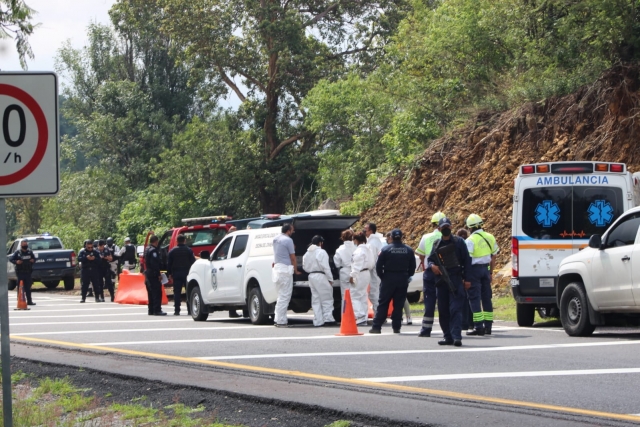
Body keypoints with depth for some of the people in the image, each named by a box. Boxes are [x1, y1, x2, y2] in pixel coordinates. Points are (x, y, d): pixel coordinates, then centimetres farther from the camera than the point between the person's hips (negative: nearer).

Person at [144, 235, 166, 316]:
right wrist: (158, 274, -19)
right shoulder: (153, 250, -15)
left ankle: (151, 310, 14)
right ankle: (157, 310, -14)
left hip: (148, 273, 10)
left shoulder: (147, 250, 17)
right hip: (153, 274, -10)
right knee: (157, 292, -10)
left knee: (151, 292, 12)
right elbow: (154, 264, -21)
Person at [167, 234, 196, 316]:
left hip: (176, 273, 1)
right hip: (186, 273, -1)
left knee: (177, 292, 1)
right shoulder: (189, 250, -1)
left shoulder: (172, 251, 3)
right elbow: (193, 262, -1)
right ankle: (190, 310, 1)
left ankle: (177, 310, -3)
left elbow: (169, 263, 4)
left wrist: (169, 273, 10)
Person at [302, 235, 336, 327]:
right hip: (321, 276, -7)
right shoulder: (321, 252, -10)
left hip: (311, 277, 7)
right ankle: (328, 319, -7)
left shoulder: (307, 253, 12)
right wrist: (330, 279, -9)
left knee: (315, 299, 9)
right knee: (326, 299, -1)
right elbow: (325, 267, -14)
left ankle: (318, 321, 7)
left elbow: (305, 267, 15)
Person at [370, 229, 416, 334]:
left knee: (383, 304, 1)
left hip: (388, 279, -2)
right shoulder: (409, 250, 1)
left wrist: (382, 277, 8)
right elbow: (412, 267, 6)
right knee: (399, 304, 7)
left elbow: (378, 266, -6)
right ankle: (396, 327, 5)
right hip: (403, 280, 2)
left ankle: (377, 326, -2)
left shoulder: (386, 249, -7)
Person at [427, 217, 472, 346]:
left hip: (455, 280, -4)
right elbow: (429, 259, 15)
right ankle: (447, 336, 13)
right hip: (440, 281, 4)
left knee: (455, 309, -12)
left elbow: (467, 260, 3)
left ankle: (456, 336, -18)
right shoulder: (436, 244, 14)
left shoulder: (458, 242, 4)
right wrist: (432, 265, -11)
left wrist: (467, 279, -4)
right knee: (443, 310, 6)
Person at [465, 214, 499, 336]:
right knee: (486, 298, 13)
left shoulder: (471, 240, -13)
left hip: (475, 269, -6)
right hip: (486, 268, 6)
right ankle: (488, 326, 16)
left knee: (474, 298, -3)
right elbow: (493, 257, 15)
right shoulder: (490, 237, 8)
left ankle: (479, 327, -9)